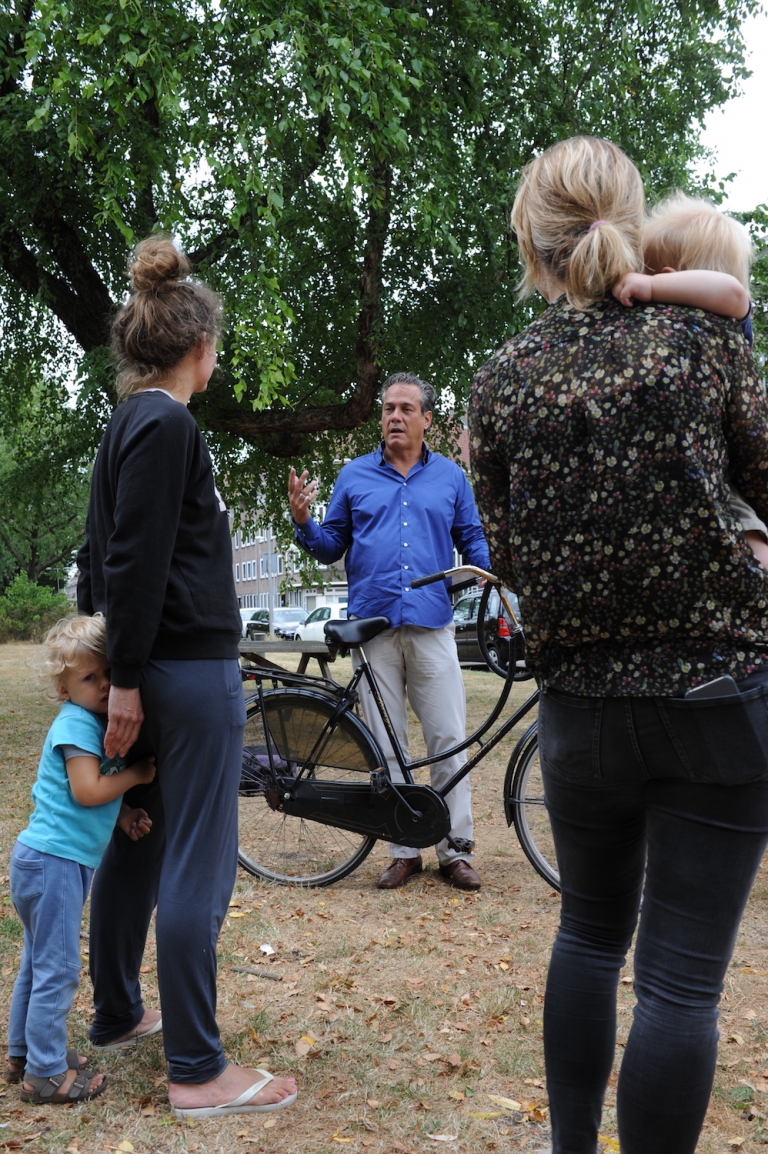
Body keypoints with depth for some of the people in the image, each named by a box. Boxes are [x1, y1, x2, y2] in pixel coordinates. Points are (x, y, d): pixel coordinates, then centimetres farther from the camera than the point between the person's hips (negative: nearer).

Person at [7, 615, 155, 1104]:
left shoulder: (96, 720, 12)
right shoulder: (77, 723, -16)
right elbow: (87, 791, -23)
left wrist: (124, 812, -1)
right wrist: (137, 775, -12)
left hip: (41, 858, 10)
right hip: (55, 861, -10)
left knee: (39, 963, 19)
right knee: (58, 969, -3)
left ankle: (24, 1053, 31)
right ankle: (47, 1073, 7)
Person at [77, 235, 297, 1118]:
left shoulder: (130, 423, 17)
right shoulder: (166, 425, -13)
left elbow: (101, 554, 20)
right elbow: (134, 560, -18)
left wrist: (108, 660, 23)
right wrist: (126, 678, -16)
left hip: (153, 665, 10)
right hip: (190, 665, -10)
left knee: (137, 843, 17)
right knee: (198, 867, -4)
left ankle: (115, 1017, 31)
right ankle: (198, 1071, 5)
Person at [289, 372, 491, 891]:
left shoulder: (451, 477, 13)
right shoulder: (354, 476, 13)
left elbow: (472, 541, 15)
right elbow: (332, 546, 13)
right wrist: (304, 522, -5)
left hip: (432, 625, 0)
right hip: (373, 626, 1)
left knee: (449, 739, -3)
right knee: (386, 745, 4)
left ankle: (456, 849, 8)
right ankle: (404, 850, 14)